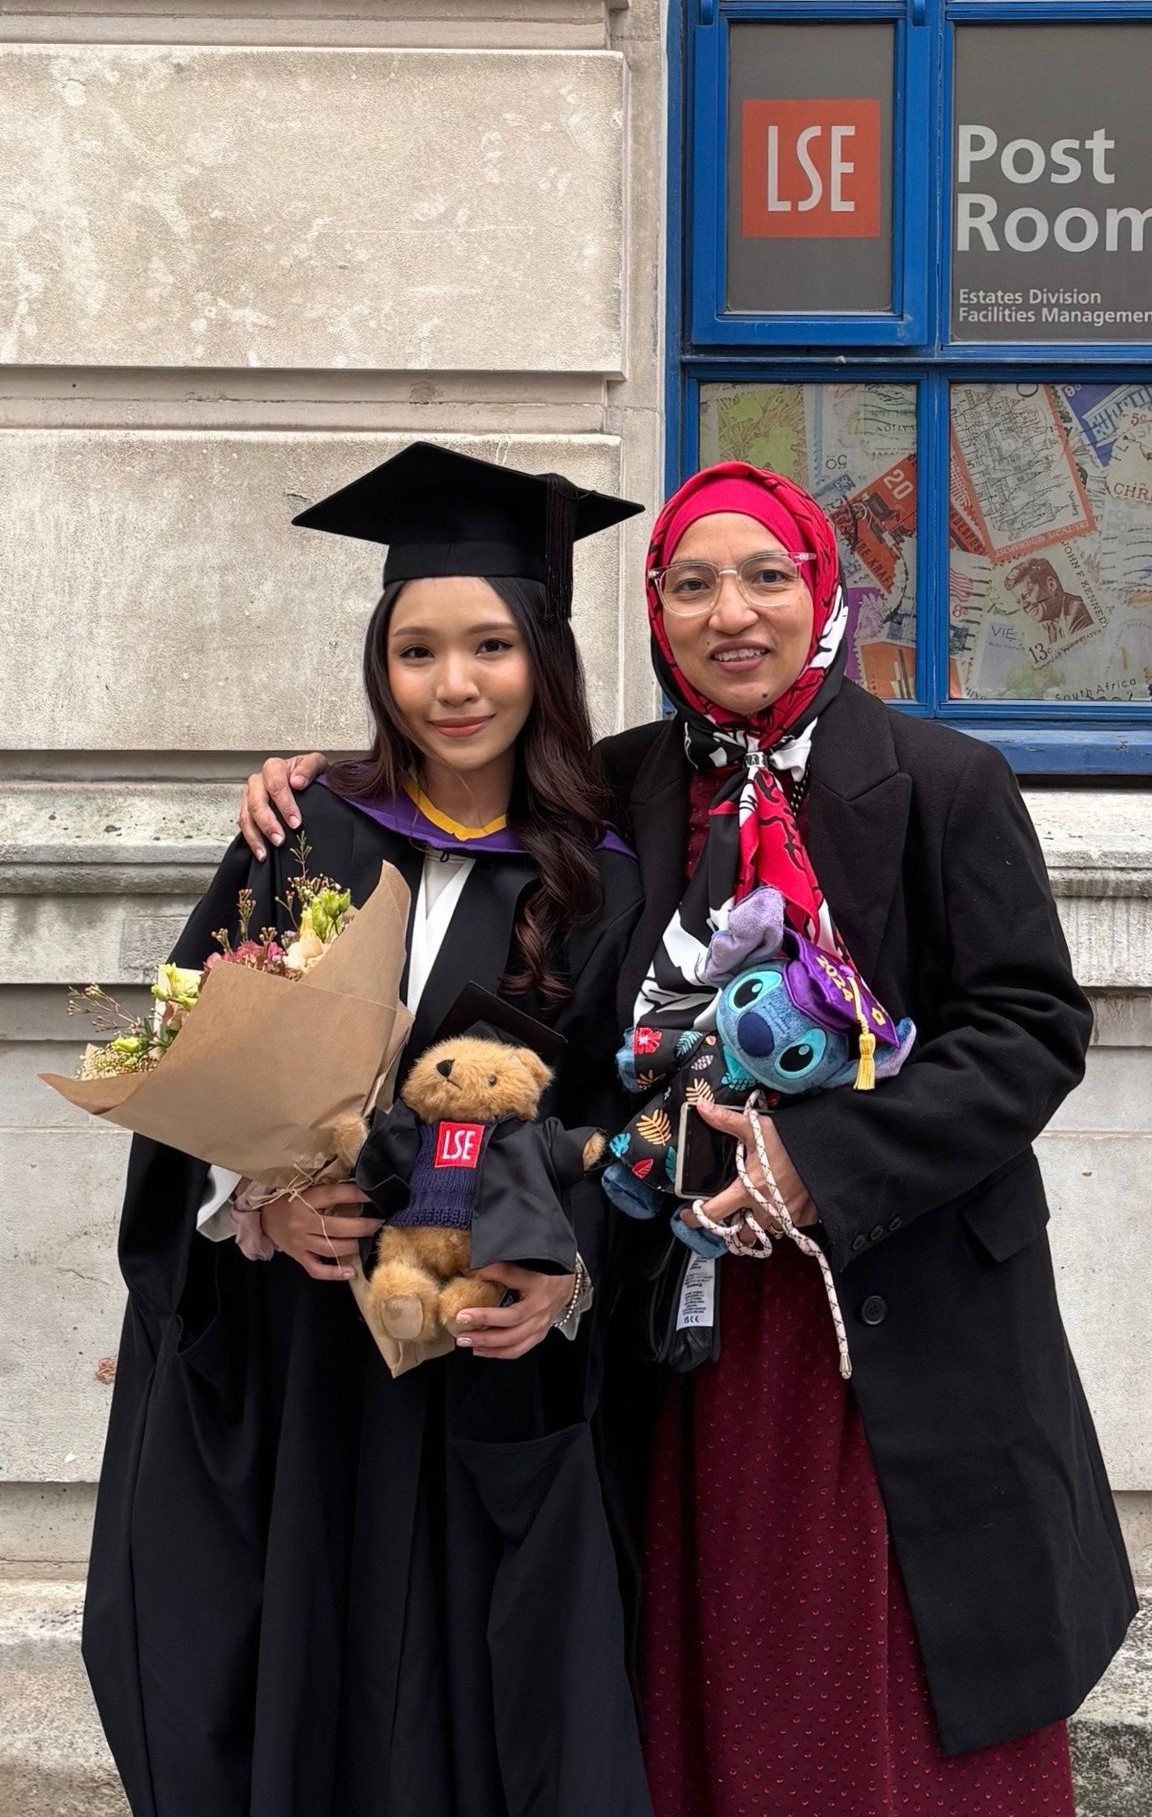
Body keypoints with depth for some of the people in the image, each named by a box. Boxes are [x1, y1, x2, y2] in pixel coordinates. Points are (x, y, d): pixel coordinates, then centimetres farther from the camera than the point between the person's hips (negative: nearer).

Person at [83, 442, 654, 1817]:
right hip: (280, 1369, 0)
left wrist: (564, 1279, -14)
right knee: (293, 1686, 7)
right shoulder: (305, 842, 1)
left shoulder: (600, 885, 2)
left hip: (486, 1385, 0)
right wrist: (258, 1202, -15)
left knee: (466, 1700, 4)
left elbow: (616, 1134, 3)